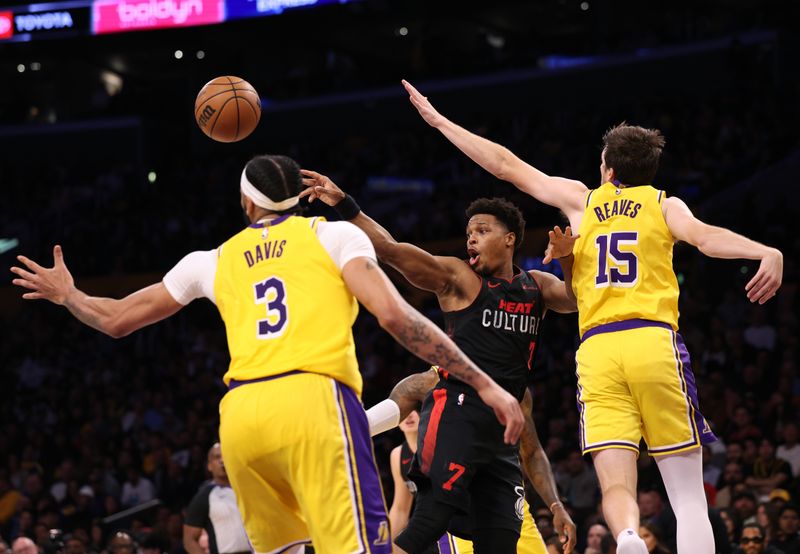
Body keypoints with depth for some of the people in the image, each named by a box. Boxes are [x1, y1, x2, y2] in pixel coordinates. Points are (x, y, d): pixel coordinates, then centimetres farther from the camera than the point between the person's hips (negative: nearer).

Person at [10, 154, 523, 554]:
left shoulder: (215, 261, 24)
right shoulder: (334, 235, 14)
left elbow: (116, 319, 33)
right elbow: (394, 315, -2)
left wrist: (67, 295, 55)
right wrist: (483, 383, -2)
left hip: (240, 413, 4)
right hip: (314, 397, -4)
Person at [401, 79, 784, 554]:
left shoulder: (582, 200, 19)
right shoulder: (664, 205, 14)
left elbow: (505, 165, 25)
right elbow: (703, 236, -8)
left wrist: (439, 121, 34)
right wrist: (767, 253, -23)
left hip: (597, 351, 1)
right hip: (653, 342, -1)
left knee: (617, 487, -7)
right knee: (688, 496, 1)